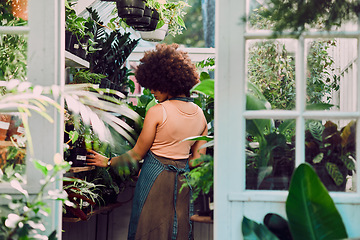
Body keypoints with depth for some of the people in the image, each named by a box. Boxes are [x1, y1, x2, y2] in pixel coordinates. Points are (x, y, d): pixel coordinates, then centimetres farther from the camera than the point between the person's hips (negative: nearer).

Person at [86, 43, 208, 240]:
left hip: (155, 178, -5)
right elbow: (198, 158, 7)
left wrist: (108, 162, 7)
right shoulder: (199, 115, 3)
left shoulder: (157, 112, -14)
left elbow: (137, 154, -6)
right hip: (183, 179, 5)